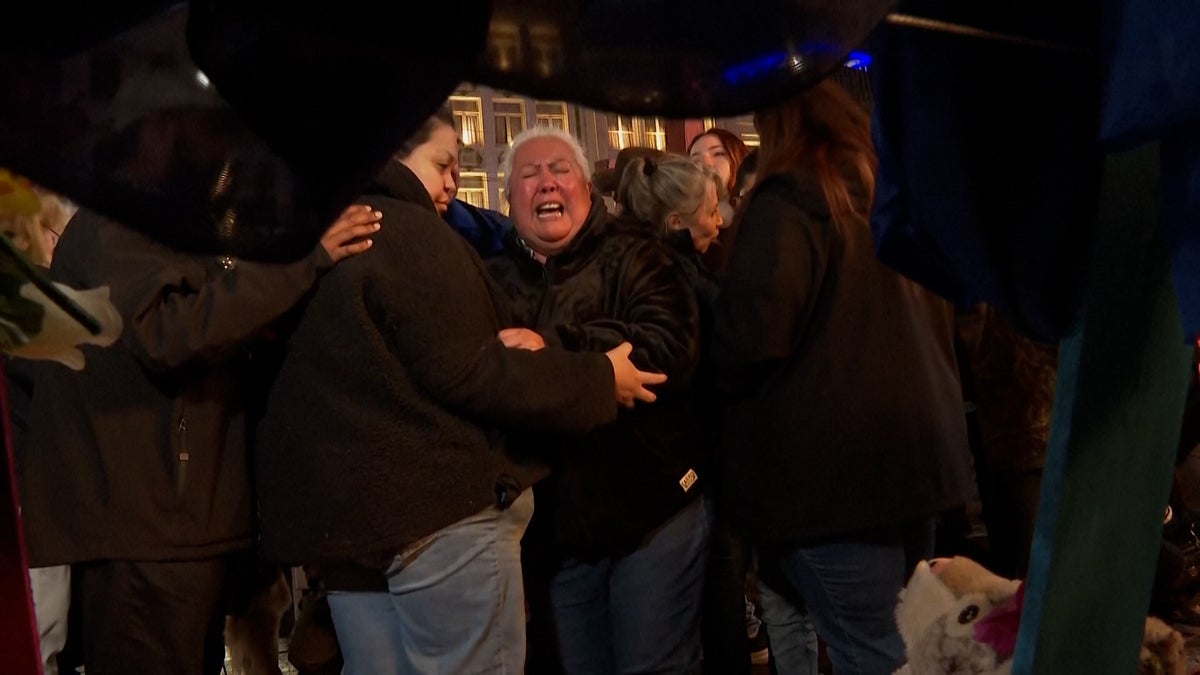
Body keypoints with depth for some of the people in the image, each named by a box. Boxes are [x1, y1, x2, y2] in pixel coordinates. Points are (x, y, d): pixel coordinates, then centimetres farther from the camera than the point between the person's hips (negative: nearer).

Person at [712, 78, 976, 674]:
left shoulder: (790, 202, -10)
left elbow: (753, 329, -24)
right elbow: (943, 320, 27)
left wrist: (730, 385, -3)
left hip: (832, 458, -9)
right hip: (921, 441, 9)